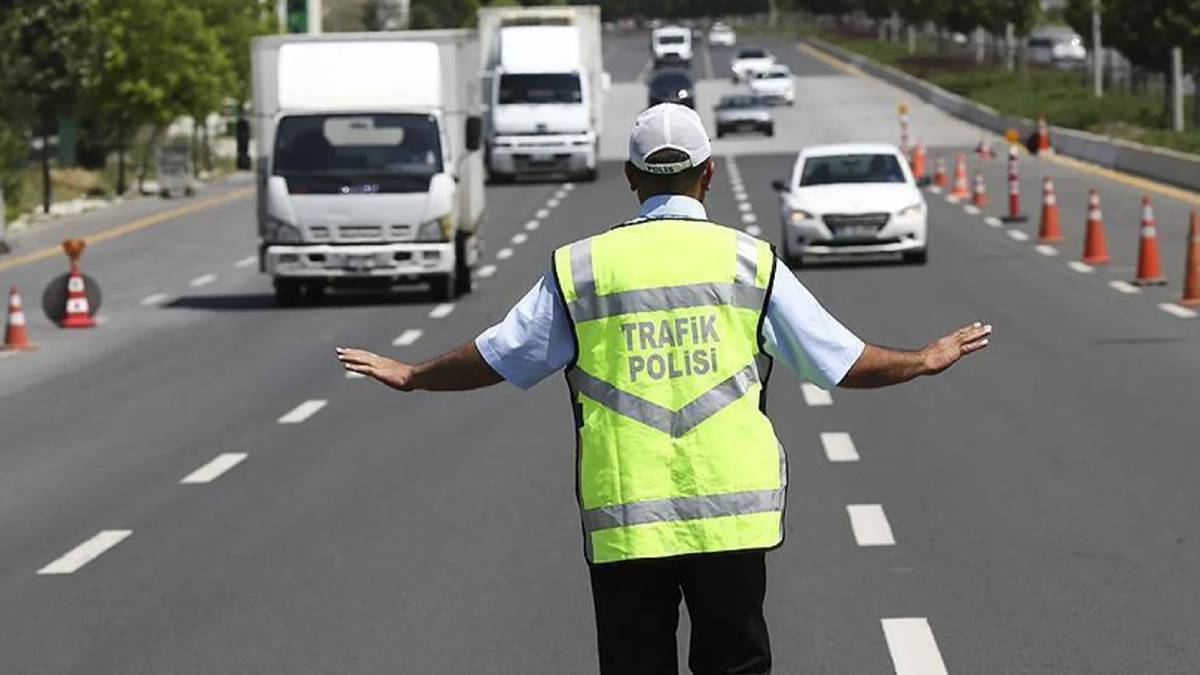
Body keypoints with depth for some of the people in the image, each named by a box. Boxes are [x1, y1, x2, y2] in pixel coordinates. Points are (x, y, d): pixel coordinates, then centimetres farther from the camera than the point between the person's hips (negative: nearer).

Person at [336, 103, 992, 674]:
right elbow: (841, 360, 7)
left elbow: (495, 358, 10)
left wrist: (410, 376, 28)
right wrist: (926, 360, 25)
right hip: (732, 516, 0)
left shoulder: (580, 267, 2)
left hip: (622, 526, 0)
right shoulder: (749, 261, 2)